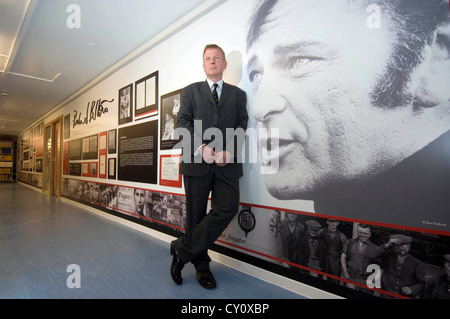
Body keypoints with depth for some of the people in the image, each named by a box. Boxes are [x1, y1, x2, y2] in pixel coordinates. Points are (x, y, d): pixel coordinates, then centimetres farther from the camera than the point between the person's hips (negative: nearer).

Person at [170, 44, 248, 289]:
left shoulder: (238, 94, 18)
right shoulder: (190, 91, 16)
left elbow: (241, 126, 7)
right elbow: (182, 123, 2)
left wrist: (229, 151, -12)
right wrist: (200, 147, -15)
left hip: (227, 163, 1)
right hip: (196, 162, 0)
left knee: (227, 209, -13)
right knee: (195, 215, 4)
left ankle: (182, 251, 5)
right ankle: (201, 265, 23)